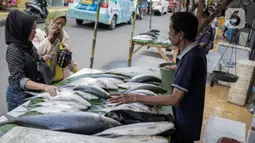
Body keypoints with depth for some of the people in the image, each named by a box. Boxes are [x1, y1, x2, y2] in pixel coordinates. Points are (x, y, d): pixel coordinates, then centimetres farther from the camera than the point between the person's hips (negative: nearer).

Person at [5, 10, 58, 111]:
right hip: (19, 95, -7)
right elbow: (19, 79, -28)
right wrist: (43, 86, -40)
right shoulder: (13, 50, -22)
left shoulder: (27, 45, 0)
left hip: (32, 92, 7)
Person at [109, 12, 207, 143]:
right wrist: (177, 68, 26)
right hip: (185, 117, 9)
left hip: (186, 122, -9)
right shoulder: (194, 51, -1)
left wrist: (136, 98, -34)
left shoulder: (191, 58, -30)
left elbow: (175, 99, -34)